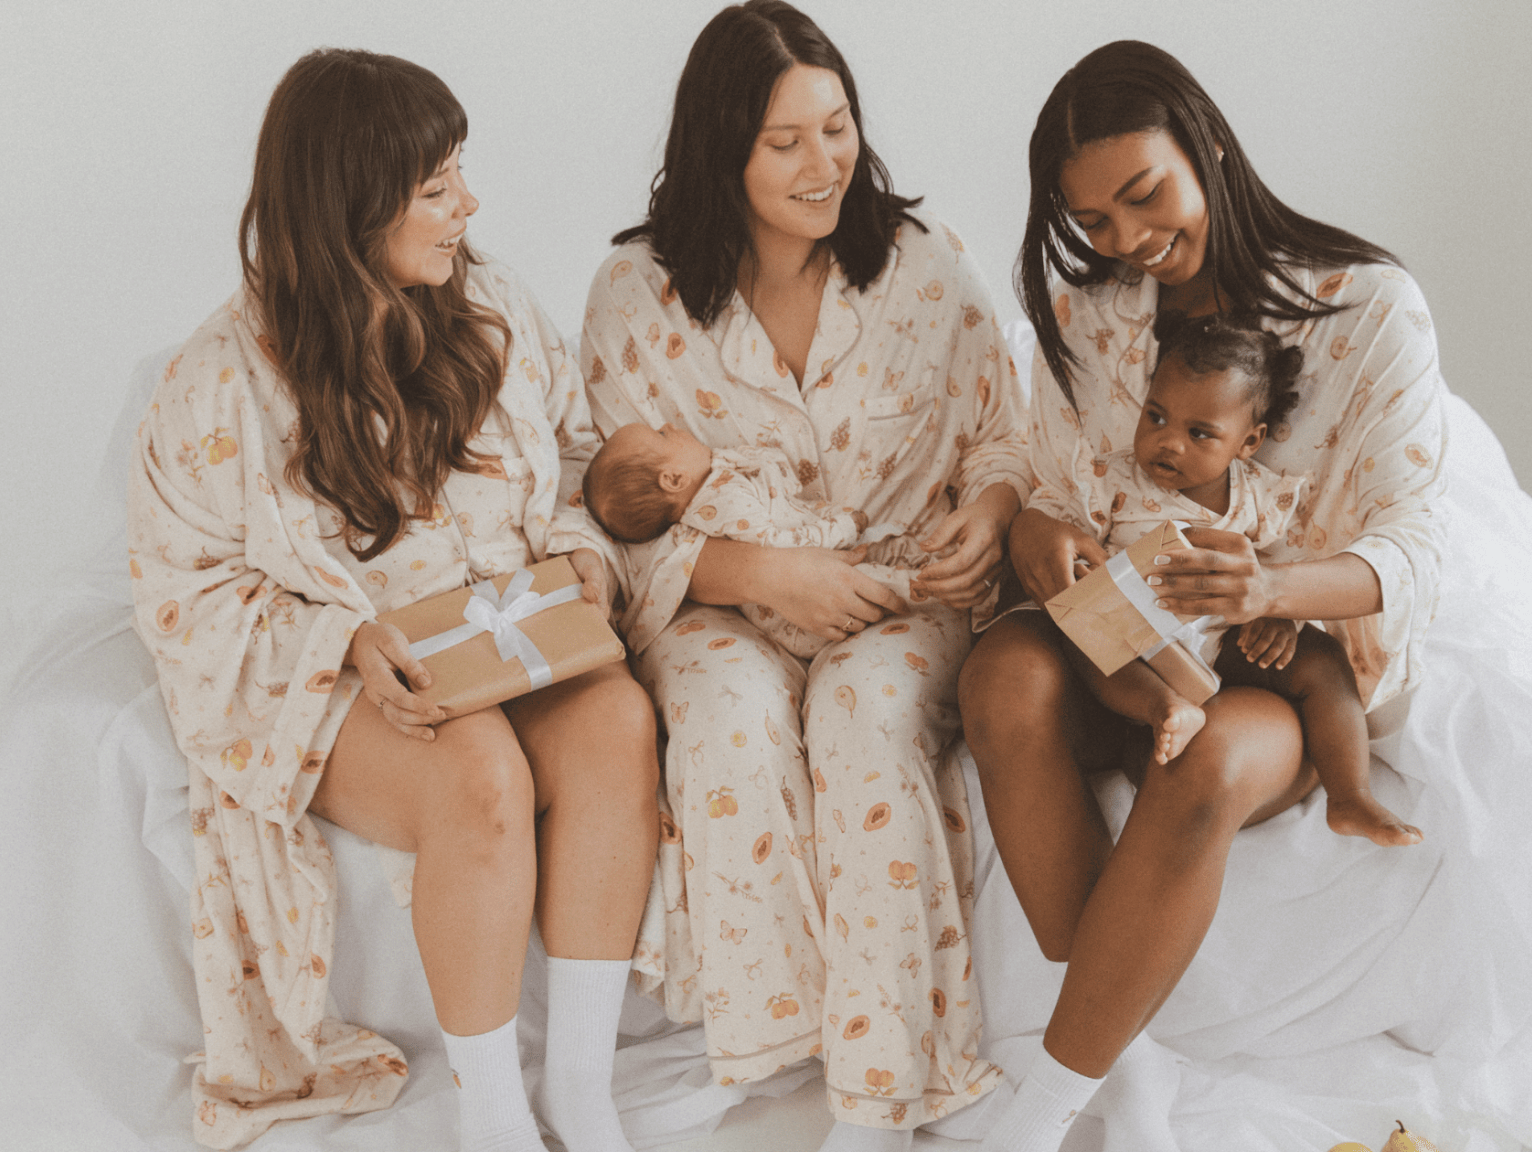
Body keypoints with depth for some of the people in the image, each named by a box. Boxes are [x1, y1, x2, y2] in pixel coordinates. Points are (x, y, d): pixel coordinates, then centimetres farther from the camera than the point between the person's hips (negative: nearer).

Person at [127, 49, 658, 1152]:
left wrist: (577, 542, -7)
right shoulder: (224, 380, -10)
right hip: (319, 683, -4)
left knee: (618, 721, -28)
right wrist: (348, 641, -20)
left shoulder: (495, 307, 2)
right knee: (480, 774, -34)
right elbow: (186, 592, -5)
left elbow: (578, 453, 15)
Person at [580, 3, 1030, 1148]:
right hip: (717, 603, 0)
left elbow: (1005, 435, 11)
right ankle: (775, 1027, -18)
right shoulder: (638, 295, -3)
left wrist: (992, 508, -14)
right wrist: (769, 573, -20)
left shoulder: (927, 263, 1)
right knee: (734, 713, -35)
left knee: (865, 712, -33)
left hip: (904, 594, 0)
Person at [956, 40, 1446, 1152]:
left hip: (1298, 657, -3)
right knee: (1006, 674, -33)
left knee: (1202, 767, -39)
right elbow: (1055, 486, 9)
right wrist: (1035, 530, -19)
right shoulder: (1082, 311, 5)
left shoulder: (1372, 307, -7)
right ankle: (1121, 1063, -25)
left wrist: (1271, 588, -36)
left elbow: (1410, 549, -13)